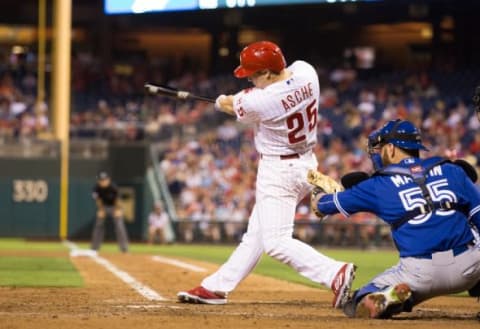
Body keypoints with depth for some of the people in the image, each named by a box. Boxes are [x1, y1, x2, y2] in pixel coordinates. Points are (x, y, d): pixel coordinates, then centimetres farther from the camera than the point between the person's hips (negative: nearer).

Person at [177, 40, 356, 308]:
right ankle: (216, 288, 25)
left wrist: (222, 102, 21)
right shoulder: (305, 71, -8)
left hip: (278, 171, -9)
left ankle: (335, 273, -25)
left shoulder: (261, 102, -25)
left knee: (276, 242, -13)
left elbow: (232, 105, -1)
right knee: (256, 234, 15)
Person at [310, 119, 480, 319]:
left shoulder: (379, 185, 10)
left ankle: (388, 298, -17)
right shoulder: (452, 171, 14)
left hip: (421, 275, -1)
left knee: (358, 306, 18)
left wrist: (319, 196, 46)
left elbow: (320, 205, 22)